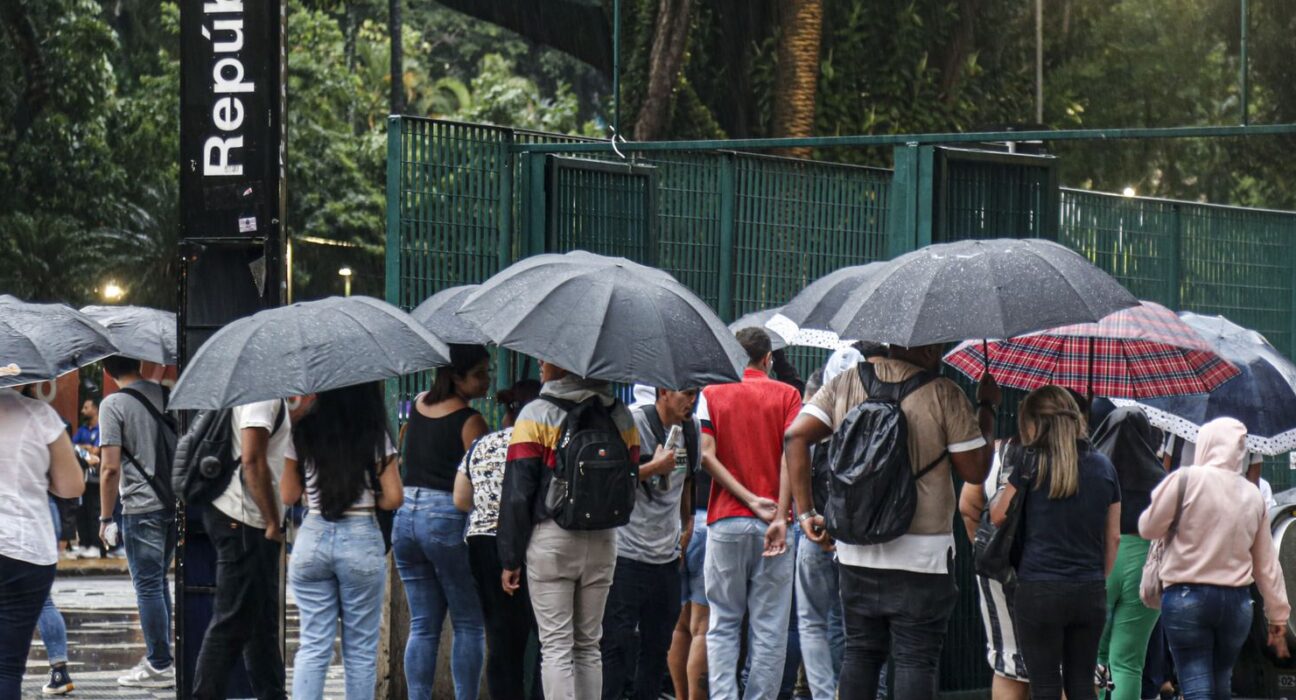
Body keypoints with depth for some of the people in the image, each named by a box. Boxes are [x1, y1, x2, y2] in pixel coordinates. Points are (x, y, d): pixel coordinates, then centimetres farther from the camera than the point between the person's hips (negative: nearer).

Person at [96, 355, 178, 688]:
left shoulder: (113, 405, -9)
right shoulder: (166, 395, 8)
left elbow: (110, 467, -13)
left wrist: (105, 517, -6)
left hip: (141, 507, -6)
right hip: (175, 503, 6)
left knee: (147, 585, -1)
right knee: (158, 581, 18)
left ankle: (160, 666, 0)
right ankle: (159, 656, 21)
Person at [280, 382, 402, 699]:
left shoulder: (303, 432, 2)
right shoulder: (375, 435, -4)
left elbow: (288, 495, 8)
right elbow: (393, 498, -5)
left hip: (312, 537, 2)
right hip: (361, 539, -2)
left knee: (313, 645, 4)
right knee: (360, 649, 7)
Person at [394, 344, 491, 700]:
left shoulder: (418, 405, 10)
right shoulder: (469, 421, -10)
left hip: (405, 516, 6)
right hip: (447, 520, -6)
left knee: (422, 626, 8)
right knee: (469, 623, 3)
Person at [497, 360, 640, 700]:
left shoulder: (537, 415, -6)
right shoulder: (620, 416, 8)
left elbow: (517, 493, -8)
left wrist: (510, 559, -4)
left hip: (551, 537, -4)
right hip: (603, 543, 4)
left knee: (556, 646, -3)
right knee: (588, 645, 13)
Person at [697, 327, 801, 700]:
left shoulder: (712, 394, 6)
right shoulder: (786, 395, 4)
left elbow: (707, 455, -6)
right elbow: (791, 455, -8)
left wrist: (750, 499, -8)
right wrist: (780, 517, -13)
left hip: (726, 521, 1)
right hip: (772, 525, -1)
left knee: (723, 624, 6)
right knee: (769, 627, 2)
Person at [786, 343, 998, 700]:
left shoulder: (843, 385, 5)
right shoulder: (944, 395, -8)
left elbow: (796, 436, -4)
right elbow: (974, 470, -4)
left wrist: (806, 511, -1)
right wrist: (987, 409, 10)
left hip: (855, 552, 4)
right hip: (922, 552, -4)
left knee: (860, 651, 14)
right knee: (915, 659, 0)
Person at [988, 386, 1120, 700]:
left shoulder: (1031, 464, -6)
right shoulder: (1103, 467, 7)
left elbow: (998, 515, 4)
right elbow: (1113, 536, 11)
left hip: (1039, 589, -4)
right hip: (1091, 592, 4)